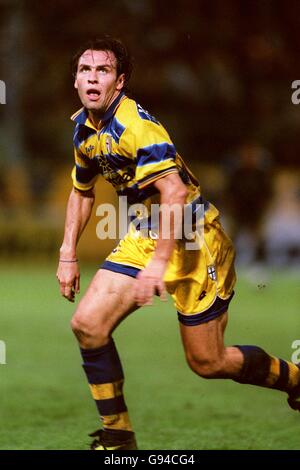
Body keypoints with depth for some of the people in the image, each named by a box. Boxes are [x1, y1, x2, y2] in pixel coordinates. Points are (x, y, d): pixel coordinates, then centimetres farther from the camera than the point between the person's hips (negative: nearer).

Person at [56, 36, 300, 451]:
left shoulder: (135, 125, -24)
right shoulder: (83, 128, 4)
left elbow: (174, 191, -34)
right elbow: (82, 190, 21)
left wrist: (160, 262, -38)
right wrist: (68, 254, 15)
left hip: (192, 240, -8)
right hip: (145, 234, 8)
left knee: (208, 363, -2)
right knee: (87, 324, -8)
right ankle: (117, 436, 5)